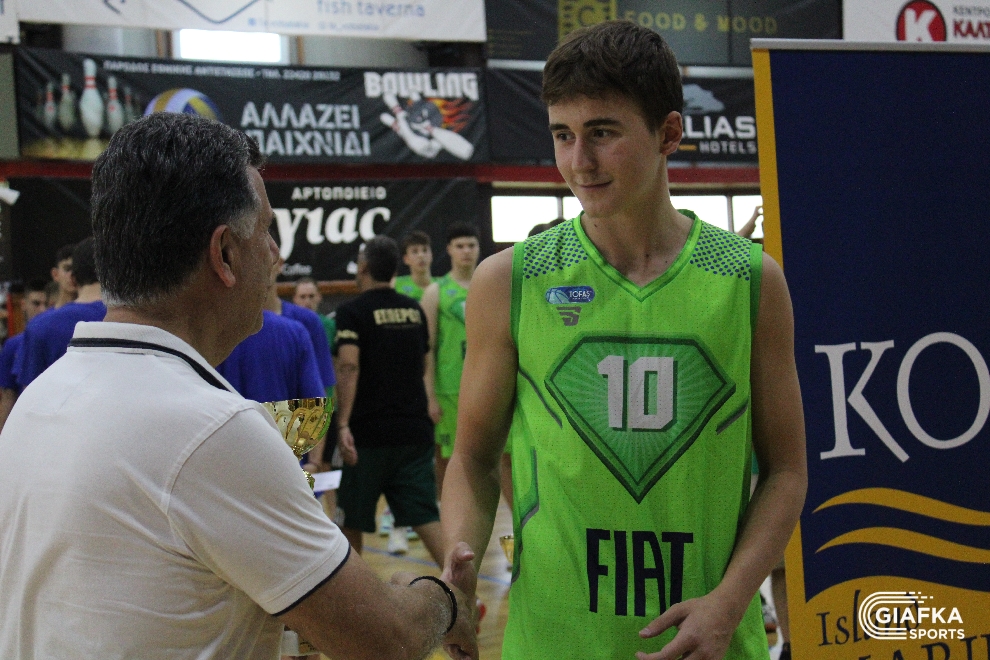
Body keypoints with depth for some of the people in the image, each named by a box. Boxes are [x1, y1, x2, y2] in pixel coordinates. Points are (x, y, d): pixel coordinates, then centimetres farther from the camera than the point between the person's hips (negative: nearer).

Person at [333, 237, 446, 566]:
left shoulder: (352, 311, -6)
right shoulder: (414, 309, 11)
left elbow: (349, 368, -18)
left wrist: (343, 424, -24)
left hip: (368, 432, -4)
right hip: (415, 429, 4)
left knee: (352, 519, 12)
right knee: (425, 516, 1)